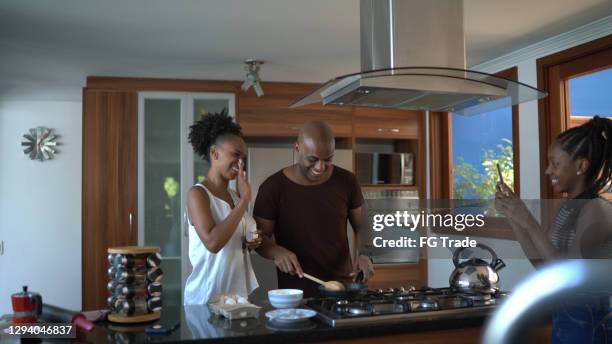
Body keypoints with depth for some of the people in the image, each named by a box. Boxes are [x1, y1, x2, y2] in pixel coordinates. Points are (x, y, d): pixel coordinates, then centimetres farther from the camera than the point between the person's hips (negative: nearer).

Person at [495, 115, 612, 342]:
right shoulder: (569, 206, 7)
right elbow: (539, 258, 7)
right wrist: (512, 215, 0)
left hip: (588, 324, -8)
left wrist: (528, 222, -24)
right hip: (565, 317, 8)